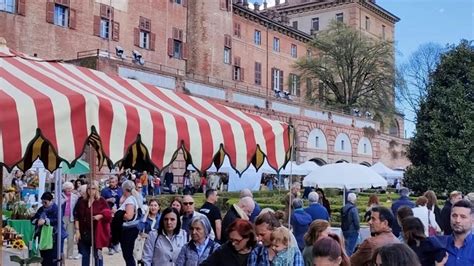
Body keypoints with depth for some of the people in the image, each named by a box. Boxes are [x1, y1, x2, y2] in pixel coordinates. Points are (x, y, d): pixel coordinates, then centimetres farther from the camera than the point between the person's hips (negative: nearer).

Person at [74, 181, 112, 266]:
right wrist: (77, 230, -2)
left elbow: (108, 213, -6)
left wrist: (100, 216, -25)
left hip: (96, 232, -3)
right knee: (85, 255, 11)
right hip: (84, 232, 4)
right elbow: (77, 217, 5)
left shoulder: (101, 201, -3)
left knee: (97, 255, 1)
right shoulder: (82, 202, 7)